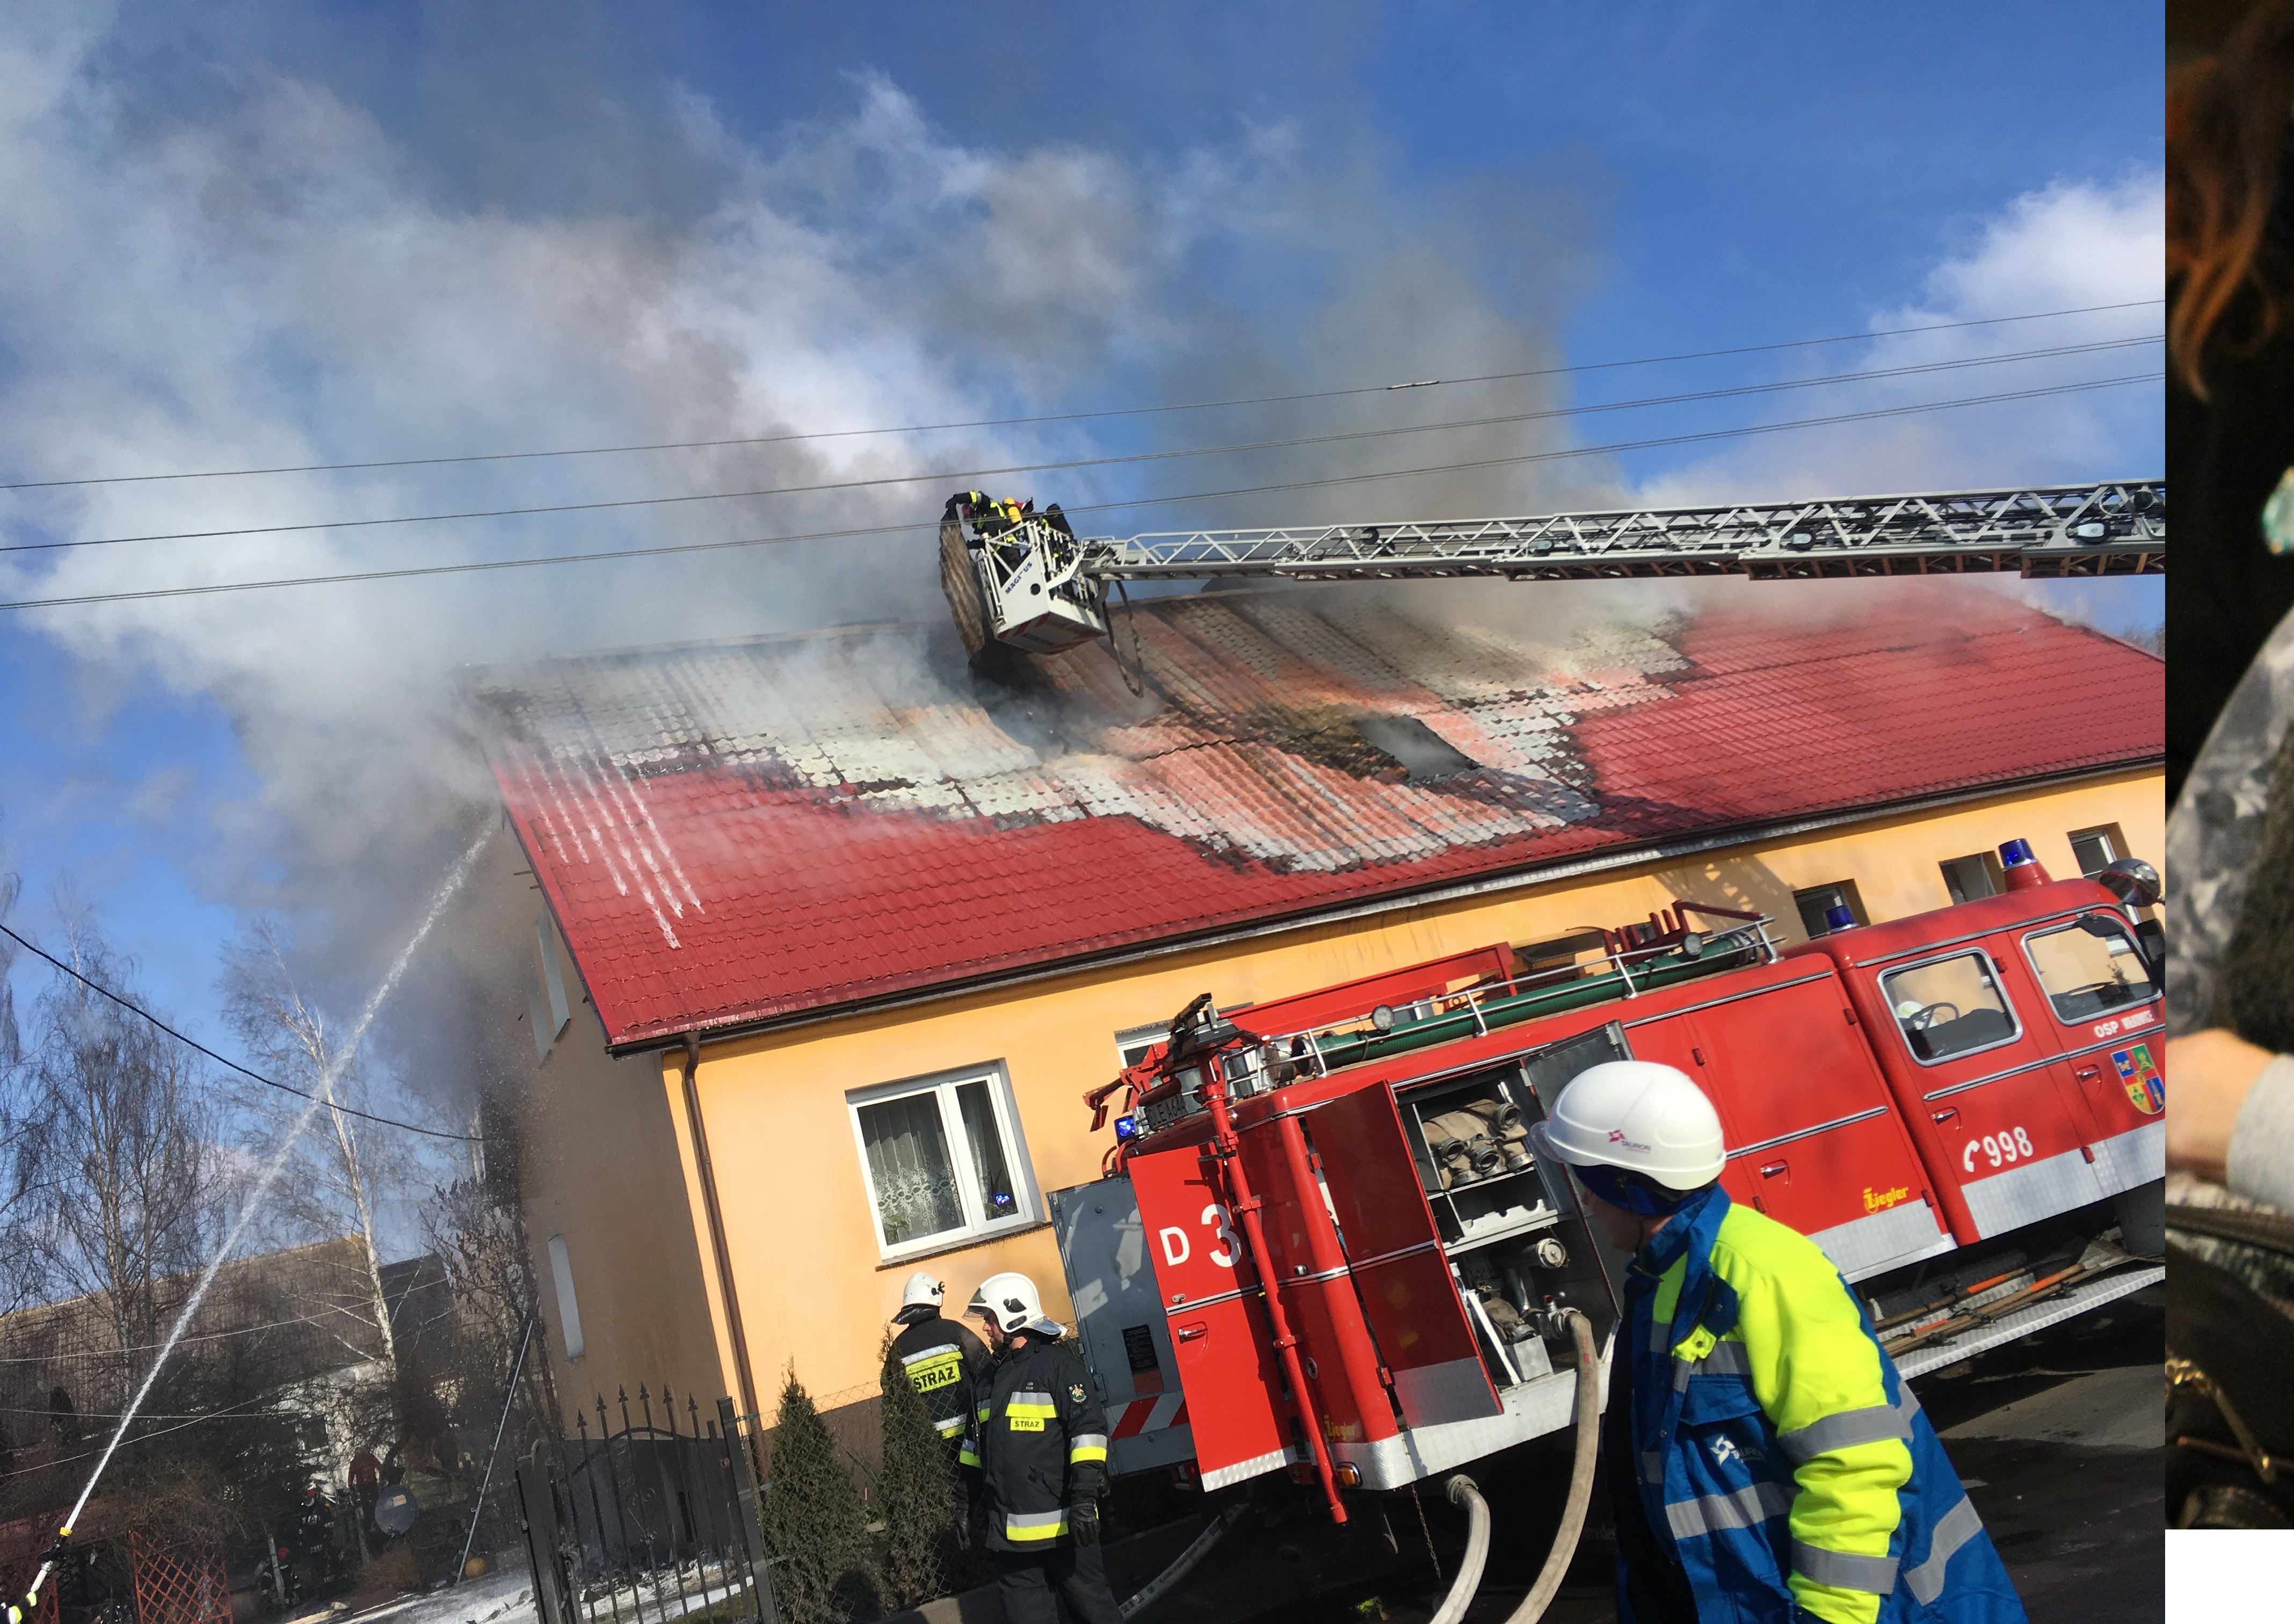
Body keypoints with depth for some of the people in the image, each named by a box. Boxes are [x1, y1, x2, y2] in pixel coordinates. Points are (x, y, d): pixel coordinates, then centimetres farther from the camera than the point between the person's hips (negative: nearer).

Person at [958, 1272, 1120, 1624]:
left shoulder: (1058, 1365, -8)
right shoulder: (990, 1378, 17)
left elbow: (1088, 1428, -15)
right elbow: (975, 1440, 27)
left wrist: (1084, 1497, -21)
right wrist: (971, 1496, 27)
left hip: (1060, 1524, -7)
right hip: (1010, 1529, 7)